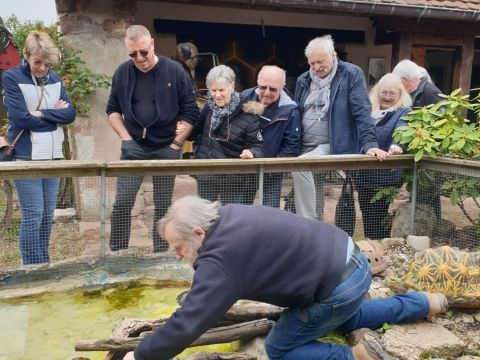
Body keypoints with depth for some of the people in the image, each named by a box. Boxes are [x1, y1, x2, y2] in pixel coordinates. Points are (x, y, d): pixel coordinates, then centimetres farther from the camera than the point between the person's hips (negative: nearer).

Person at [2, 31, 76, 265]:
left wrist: (42, 113, -12)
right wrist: (56, 114, -5)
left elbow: (70, 113, 1)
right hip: (27, 157, -5)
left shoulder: (54, 79, 11)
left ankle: (44, 264, 23)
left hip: (53, 155, 5)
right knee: (33, 215, -3)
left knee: (48, 215, 10)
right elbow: (22, 118, -16)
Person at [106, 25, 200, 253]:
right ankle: (117, 253, 11)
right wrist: (125, 138, -1)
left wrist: (176, 144, -6)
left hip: (166, 148, -1)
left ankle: (160, 254, 18)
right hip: (134, 147, 2)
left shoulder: (174, 71, -5)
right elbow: (113, 110, 12)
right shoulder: (122, 72, 3)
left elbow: (190, 112, -2)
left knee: (163, 205, 5)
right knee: (122, 202, -3)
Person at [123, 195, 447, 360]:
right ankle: (427, 303, 44)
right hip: (350, 261, 9)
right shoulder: (226, 216, 2)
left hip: (339, 287, -9)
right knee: (348, 320, 37)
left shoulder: (220, 258, -25)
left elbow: (187, 325, -24)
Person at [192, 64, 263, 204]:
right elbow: (198, 133, 15)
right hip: (206, 175, 5)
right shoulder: (208, 108, 0)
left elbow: (258, 146, -13)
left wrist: (251, 153, -35)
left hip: (234, 179, -5)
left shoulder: (247, 114, -15)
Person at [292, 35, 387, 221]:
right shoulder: (303, 80, 11)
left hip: (333, 147, -6)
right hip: (305, 148, 6)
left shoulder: (351, 74, -5)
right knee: (314, 204, 9)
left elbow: (362, 112, -12)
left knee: (301, 167, -30)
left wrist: (370, 144, -21)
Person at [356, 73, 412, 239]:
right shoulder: (369, 109, 12)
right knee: (366, 215, 12)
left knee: (378, 217, 0)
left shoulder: (404, 112, -3)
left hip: (385, 175, -5)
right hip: (364, 173, 5)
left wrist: (396, 146, -45)